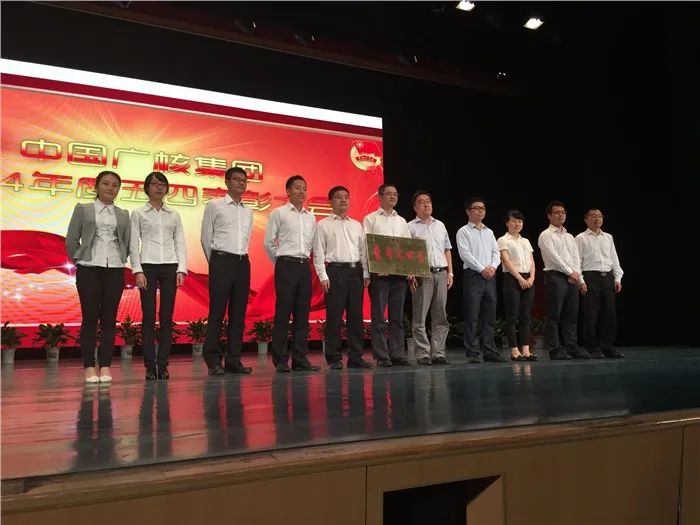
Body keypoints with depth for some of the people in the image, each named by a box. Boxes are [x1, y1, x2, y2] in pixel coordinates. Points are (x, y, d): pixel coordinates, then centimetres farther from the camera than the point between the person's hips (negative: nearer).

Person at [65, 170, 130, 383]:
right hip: (89, 269, -2)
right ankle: (89, 367, 3)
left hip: (115, 270, 2)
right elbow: (71, 240, 6)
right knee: (90, 317, -2)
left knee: (109, 319, 1)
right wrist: (79, 261, 3)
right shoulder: (82, 209, 7)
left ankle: (105, 366, 5)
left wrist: (119, 261, 5)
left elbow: (127, 244, 14)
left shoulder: (123, 215, 13)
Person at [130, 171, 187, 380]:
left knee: (167, 318, 1)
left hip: (170, 267, 2)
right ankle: (150, 366, 4)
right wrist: (137, 271, -9)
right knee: (149, 317, -2)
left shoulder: (174, 215, 12)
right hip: (148, 266, -2)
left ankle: (163, 365, 7)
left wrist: (181, 269, -2)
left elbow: (180, 243, 9)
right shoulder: (138, 213, 6)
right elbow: (133, 244, 1)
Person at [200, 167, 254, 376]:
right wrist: (215, 262, 7)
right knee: (217, 311, -5)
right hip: (222, 261, -5)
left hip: (243, 262, 5)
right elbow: (206, 238, 4)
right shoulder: (214, 206, 2)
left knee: (239, 313, 5)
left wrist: (242, 258, 13)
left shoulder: (248, 211, 16)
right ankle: (213, 360, 0)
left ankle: (233, 360, 10)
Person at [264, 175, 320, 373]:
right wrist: (280, 262, 5)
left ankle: (300, 358, 11)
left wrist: (305, 259, 12)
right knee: (283, 312, -4)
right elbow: (269, 242, 0)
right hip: (286, 265, -5)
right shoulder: (278, 213, 0)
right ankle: (280, 360, 3)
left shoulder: (311, 217, 14)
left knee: (302, 313, 5)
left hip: (304, 266, 5)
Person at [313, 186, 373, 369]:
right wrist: (323, 276, -10)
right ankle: (334, 358, 5)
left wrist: (366, 273, 7)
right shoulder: (323, 225, 5)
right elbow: (318, 253, -1)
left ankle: (355, 357, 12)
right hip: (335, 271, -4)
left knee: (356, 315, 5)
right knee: (334, 316, -4)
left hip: (355, 271, 4)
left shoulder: (356, 225, 17)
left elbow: (363, 251, 16)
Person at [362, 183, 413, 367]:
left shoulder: (402, 221, 19)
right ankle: (382, 357, 2)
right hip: (379, 273, -5)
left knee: (397, 317, 7)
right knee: (379, 317, -3)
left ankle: (398, 355, 11)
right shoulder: (370, 219, 4)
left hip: (400, 273, 5)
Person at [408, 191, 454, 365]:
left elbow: (447, 250, 20)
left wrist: (450, 272, 11)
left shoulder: (440, 225, 18)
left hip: (441, 274, 5)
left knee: (440, 316, 5)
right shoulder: (411, 227, 2)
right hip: (422, 274, -5)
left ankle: (438, 353, 11)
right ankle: (423, 354, 2)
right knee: (420, 317, -3)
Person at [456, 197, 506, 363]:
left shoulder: (489, 232, 20)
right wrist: (482, 269, -14)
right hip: (473, 275, -6)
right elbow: (465, 254, -9)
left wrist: (493, 267, -6)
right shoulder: (464, 231, 2)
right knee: (472, 316, -5)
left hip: (490, 276, 6)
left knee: (489, 316, 6)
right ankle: (473, 353, -2)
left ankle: (490, 351, 11)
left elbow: (496, 253, 13)